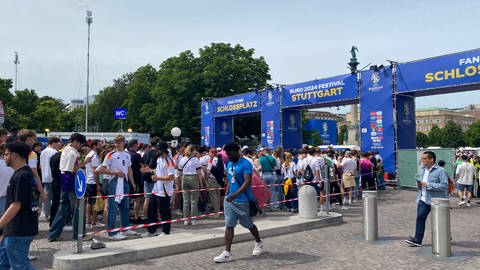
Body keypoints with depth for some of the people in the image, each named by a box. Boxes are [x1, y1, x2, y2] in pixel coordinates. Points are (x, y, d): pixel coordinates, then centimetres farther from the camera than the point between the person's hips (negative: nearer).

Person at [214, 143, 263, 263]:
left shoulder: (246, 164, -15)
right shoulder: (229, 164, 10)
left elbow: (247, 182, -24)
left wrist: (235, 194, -32)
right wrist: (227, 195, 15)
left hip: (242, 201, -6)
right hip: (229, 200, 6)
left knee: (249, 224, 11)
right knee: (229, 226, 1)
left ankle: (259, 243, 36)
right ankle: (227, 253, 4)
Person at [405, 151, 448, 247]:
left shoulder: (440, 171, -13)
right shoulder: (423, 170, 12)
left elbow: (444, 185, -22)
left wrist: (428, 185, -24)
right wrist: (419, 184, 2)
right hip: (423, 199, 6)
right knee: (420, 218, -5)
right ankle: (417, 240, -4)